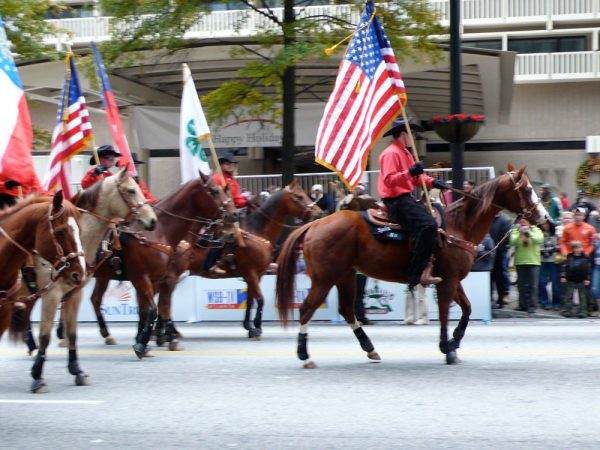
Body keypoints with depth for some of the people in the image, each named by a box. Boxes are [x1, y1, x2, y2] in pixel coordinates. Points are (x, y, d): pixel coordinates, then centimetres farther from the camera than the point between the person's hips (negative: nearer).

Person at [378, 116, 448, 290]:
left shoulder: (406, 153, 20)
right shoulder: (391, 153, -12)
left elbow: (417, 178, 19)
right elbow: (389, 180, -23)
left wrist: (432, 182, 1)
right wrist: (409, 173, -34)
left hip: (405, 199, 11)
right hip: (396, 201, -11)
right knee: (428, 224, -26)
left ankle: (426, 266, 9)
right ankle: (416, 274, -28)